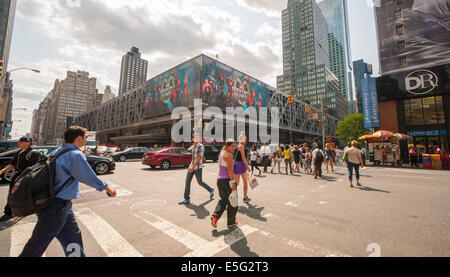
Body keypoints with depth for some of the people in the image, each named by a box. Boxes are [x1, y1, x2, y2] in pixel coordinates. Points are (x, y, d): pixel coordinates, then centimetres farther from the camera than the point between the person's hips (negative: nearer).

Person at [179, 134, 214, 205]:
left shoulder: (201, 146, -12)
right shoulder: (193, 146, 12)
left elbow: (199, 157, -20)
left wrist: (193, 167, -26)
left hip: (198, 167, -7)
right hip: (192, 166, 7)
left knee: (200, 182, 5)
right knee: (187, 181, -1)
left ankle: (211, 190, 31)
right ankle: (187, 199, 6)